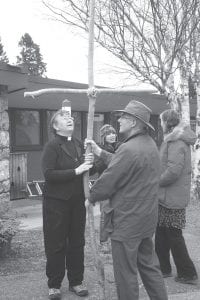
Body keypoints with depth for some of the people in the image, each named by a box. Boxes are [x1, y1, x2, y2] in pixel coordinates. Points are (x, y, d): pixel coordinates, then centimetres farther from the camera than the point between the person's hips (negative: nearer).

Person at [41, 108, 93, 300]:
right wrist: (76, 171, -23)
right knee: (56, 245, 3)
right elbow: (48, 174, -21)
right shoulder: (52, 146, -9)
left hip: (77, 201, 6)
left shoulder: (79, 145, 10)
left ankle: (76, 282, 26)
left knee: (77, 243, 12)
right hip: (56, 202, -5)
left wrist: (89, 164, -3)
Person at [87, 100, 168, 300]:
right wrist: (100, 152, 14)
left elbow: (107, 182, -18)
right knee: (147, 265, 22)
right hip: (147, 218, 10)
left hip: (128, 221, -9)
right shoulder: (149, 143, 6)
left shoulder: (129, 149, -24)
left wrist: (91, 198, 0)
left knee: (126, 274, 5)